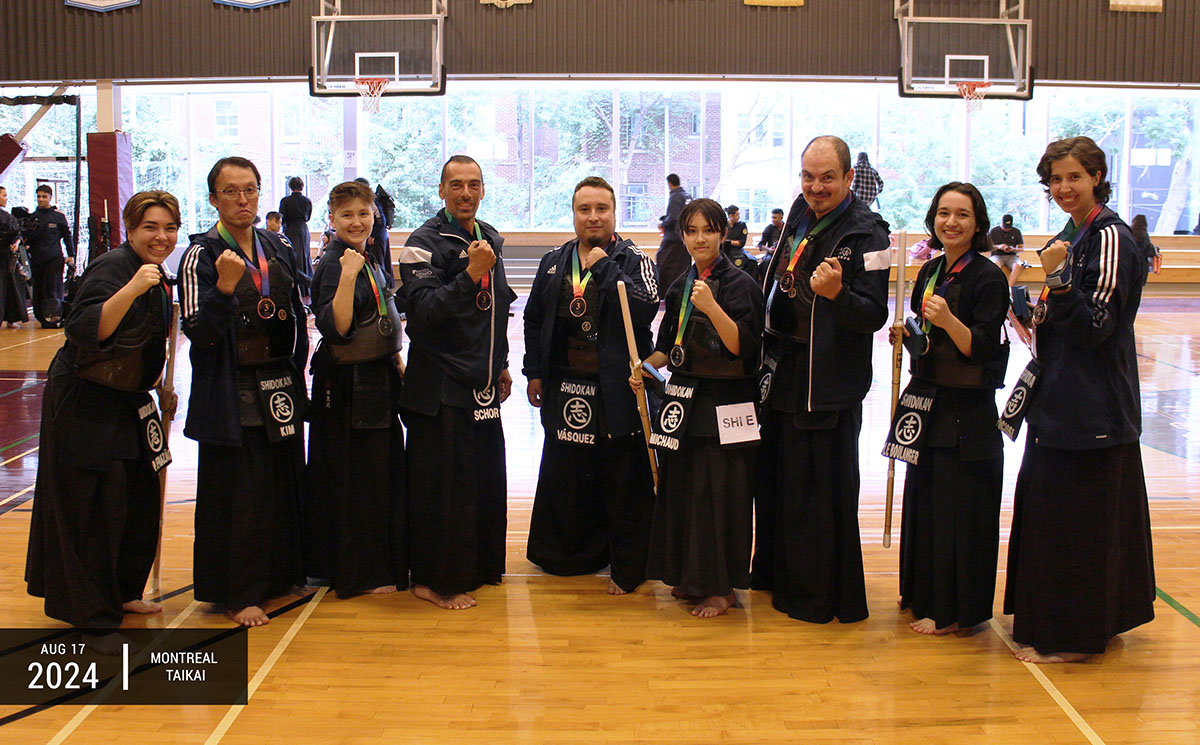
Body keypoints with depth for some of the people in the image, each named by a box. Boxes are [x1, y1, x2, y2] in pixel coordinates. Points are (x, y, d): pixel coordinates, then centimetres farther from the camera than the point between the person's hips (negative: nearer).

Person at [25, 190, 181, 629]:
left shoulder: (158, 278, 9)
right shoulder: (112, 268, -19)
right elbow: (85, 332, -33)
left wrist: (160, 388, 17)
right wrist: (132, 288, -40)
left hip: (126, 402, 9)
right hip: (83, 405, -9)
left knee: (140, 499, 14)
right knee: (92, 506, -5)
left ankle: (121, 592, 31)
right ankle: (91, 612, 6)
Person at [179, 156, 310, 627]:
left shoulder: (277, 249, 9)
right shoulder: (201, 255, -8)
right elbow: (199, 331, -17)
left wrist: (294, 371, 11)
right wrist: (225, 287, -31)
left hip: (280, 388, 6)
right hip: (230, 394, -5)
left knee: (283, 481, 11)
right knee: (236, 491, -2)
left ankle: (279, 575, 27)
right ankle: (238, 595, 9)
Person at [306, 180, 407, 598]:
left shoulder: (370, 262, 11)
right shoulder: (333, 265, -17)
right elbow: (336, 329, -29)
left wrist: (397, 364, 20)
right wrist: (347, 277, -36)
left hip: (377, 381, 9)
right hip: (346, 387, -9)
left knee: (383, 471, 16)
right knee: (354, 475, -1)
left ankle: (385, 561, 30)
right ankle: (358, 574, 11)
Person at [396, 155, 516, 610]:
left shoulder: (490, 238, 13)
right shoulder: (425, 243, -10)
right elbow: (423, 310, -22)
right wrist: (470, 274, -31)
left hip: (482, 384, 7)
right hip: (440, 387, -7)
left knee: (487, 477, 13)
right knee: (444, 482, -5)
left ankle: (480, 565, 29)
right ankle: (435, 580, 8)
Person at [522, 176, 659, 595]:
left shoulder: (633, 261, -3)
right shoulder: (553, 263, 10)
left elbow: (645, 309, -21)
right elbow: (533, 320, 16)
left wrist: (604, 267, -19)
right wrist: (534, 372, 11)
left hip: (617, 389, -5)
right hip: (564, 388, 5)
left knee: (623, 481, 1)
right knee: (564, 476, 15)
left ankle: (627, 568, 13)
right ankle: (569, 557, 31)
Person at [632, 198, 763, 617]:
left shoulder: (739, 284, -9)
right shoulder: (680, 286, 12)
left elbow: (742, 347, -19)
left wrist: (712, 308, -30)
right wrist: (647, 366, 0)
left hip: (723, 406, -7)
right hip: (684, 400, 7)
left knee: (717, 492, -3)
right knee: (681, 487, 11)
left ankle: (722, 587, 9)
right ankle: (691, 576, 26)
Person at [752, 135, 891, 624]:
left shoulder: (865, 233, -15)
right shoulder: (801, 213, 8)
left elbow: (875, 316, -22)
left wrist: (836, 294, -40)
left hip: (828, 385, -8)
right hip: (781, 374, 8)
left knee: (820, 490, 1)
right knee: (774, 479, 20)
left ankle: (823, 597, 16)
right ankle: (775, 571, 39)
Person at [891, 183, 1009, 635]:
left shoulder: (987, 277, -12)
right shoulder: (930, 272, 10)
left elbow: (985, 349, -18)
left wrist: (949, 322, -33)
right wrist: (906, 336, 0)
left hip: (967, 412, -7)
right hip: (928, 402, 8)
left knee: (959, 509, 0)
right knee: (923, 502, 16)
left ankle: (953, 611, 11)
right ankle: (923, 593, 31)